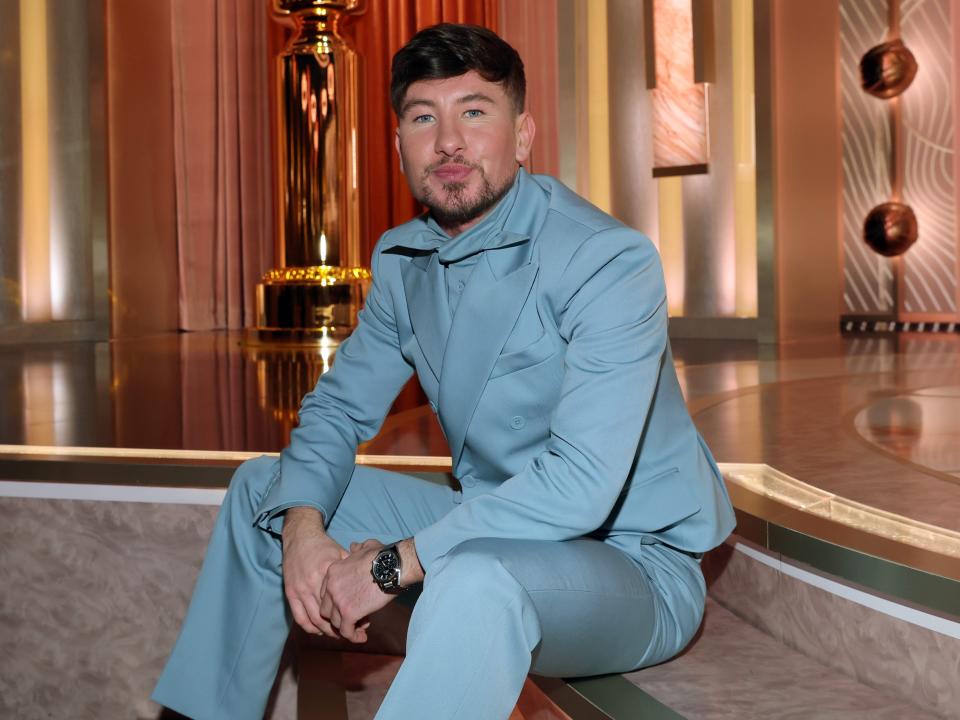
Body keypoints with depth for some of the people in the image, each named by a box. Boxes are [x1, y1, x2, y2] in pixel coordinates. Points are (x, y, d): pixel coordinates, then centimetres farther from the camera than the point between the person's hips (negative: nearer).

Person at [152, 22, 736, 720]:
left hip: (630, 563, -7)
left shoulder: (609, 261, -22)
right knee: (263, 487, 10)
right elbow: (338, 407, 9)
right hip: (497, 531, 7)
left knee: (476, 580, -41)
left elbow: (581, 483, -31)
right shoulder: (402, 259, 3)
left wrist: (391, 564, -26)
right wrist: (302, 525, -12)